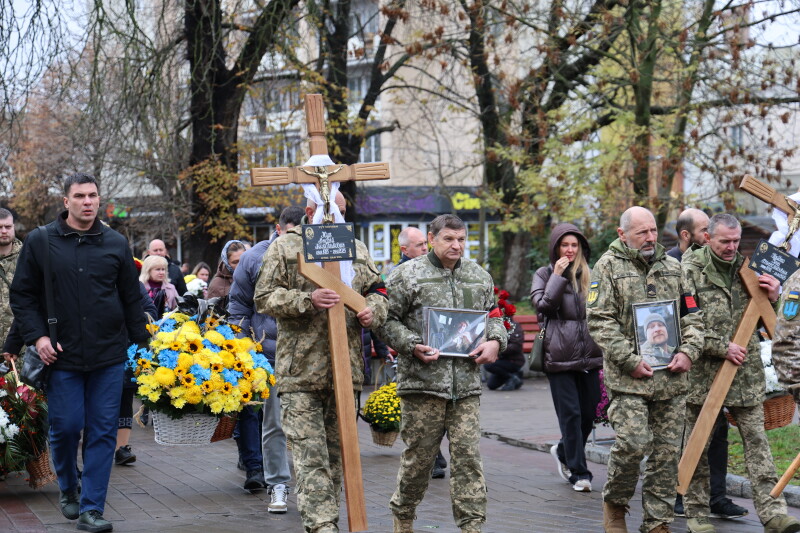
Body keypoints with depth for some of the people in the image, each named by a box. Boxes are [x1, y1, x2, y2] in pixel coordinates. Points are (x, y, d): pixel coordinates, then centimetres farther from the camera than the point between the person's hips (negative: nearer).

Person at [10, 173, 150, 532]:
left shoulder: (116, 244, 8)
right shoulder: (40, 242, 3)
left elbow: (131, 298, 12)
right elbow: (22, 295, 6)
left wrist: (141, 342, 8)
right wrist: (37, 336, -6)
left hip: (109, 355, 1)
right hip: (62, 355, -1)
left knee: (103, 432, -1)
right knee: (65, 427, 1)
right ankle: (68, 489, 29)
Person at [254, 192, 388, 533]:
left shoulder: (357, 248, 15)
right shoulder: (285, 247, 1)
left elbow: (377, 290, 22)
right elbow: (264, 298, -4)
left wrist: (373, 310, -1)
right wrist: (308, 300, -19)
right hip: (300, 373, -5)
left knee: (336, 453, 12)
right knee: (310, 456, -9)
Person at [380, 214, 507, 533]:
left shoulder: (480, 277, 14)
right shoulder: (408, 275, -1)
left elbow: (494, 315, 24)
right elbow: (387, 320, -1)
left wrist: (495, 341, 3)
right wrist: (412, 345, -14)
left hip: (467, 384, 4)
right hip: (422, 381, -3)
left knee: (468, 456, -1)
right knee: (418, 456, 5)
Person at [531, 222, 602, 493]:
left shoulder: (589, 274, 17)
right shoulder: (544, 274, 6)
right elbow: (542, 305, -9)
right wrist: (558, 276, -10)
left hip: (589, 355, 4)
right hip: (558, 356, -4)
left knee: (589, 413, 6)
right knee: (571, 414, -7)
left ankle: (564, 451, 31)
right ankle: (579, 472, 0)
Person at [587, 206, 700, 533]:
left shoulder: (673, 268, 15)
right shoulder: (608, 267, 0)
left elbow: (691, 314, 17)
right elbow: (600, 321, -6)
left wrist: (688, 351, -1)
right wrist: (630, 360, -13)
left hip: (672, 377, 5)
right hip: (629, 379, -5)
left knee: (667, 451, 4)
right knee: (633, 444, -13)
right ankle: (615, 502, 14)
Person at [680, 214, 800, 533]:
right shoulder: (690, 271, -5)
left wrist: (772, 298, 0)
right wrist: (722, 348, -15)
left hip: (746, 375, 4)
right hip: (702, 375, -4)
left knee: (757, 441, 0)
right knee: (698, 446, 6)